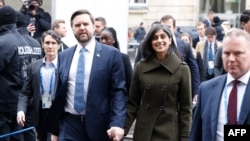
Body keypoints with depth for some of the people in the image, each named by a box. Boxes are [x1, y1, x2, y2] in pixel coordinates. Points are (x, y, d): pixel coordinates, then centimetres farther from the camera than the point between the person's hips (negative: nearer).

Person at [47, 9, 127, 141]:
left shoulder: (112, 54, -1)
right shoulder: (63, 56, 9)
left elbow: (119, 91, -6)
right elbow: (58, 93, 11)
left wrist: (117, 123, -18)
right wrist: (54, 129, 11)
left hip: (98, 126, -2)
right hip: (69, 126, 2)